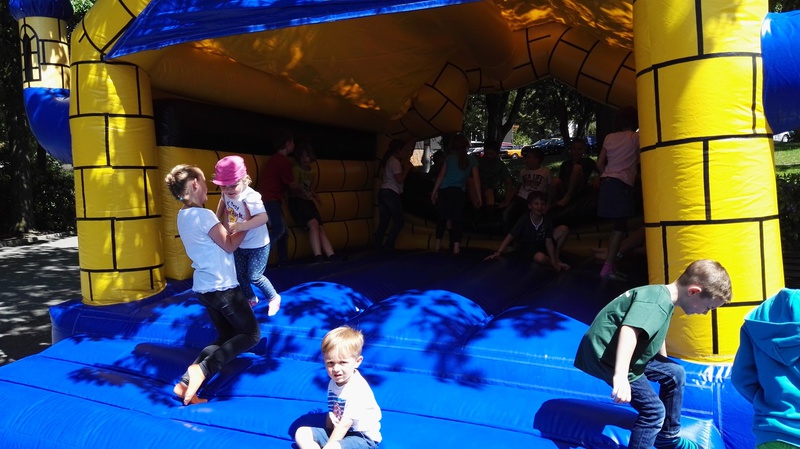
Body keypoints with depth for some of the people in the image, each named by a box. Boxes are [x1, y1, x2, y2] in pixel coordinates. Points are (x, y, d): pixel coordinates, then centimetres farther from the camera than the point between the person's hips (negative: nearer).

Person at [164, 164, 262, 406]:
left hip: (204, 287, 9)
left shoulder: (183, 216, 8)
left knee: (225, 337, 17)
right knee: (251, 334, 4)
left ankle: (186, 381, 2)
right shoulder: (204, 215, -19)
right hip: (223, 287, -9)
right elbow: (229, 245, -13)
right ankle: (201, 369, -13)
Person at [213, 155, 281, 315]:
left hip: (257, 245, -7)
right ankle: (251, 299, 41)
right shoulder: (227, 194, -9)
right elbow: (223, 203, 17)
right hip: (239, 245, 7)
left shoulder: (250, 197, -33)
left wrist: (241, 226, -56)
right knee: (239, 275, 17)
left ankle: (274, 298, 27)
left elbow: (263, 218, -47)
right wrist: (220, 220, 8)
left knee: (254, 277, 2)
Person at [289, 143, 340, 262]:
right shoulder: (296, 169, -2)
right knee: (313, 224, -27)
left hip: (308, 202, 6)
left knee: (321, 228, -8)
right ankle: (318, 259, -31)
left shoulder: (313, 173, 17)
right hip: (297, 202, -6)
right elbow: (293, 189, -10)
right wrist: (300, 190, -29)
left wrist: (314, 195, 0)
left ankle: (333, 258, -13)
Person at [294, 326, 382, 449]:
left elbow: (345, 424, -23)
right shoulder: (333, 382, 2)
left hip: (362, 438, -9)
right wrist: (326, 436, 2)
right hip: (337, 433, 9)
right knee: (301, 433, -2)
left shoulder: (358, 388, -24)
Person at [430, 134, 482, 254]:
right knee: (458, 218, 5)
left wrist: (434, 191, 7)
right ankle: (456, 246, -3)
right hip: (459, 192, -1)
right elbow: (476, 179, 3)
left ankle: (438, 244, 16)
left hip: (444, 190, 1)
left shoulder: (449, 158, 8)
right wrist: (478, 196, 5)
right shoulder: (472, 160, 7)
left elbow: (441, 175, 4)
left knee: (442, 217, 13)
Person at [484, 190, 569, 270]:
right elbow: (510, 237, -22)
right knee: (540, 258, -40)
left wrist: (553, 261, -23)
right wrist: (498, 252, -34)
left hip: (542, 247, 4)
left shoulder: (547, 222, -10)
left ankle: (556, 257, 1)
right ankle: (553, 261, -5)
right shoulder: (524, 220, -19)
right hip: (527, 249, -4)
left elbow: (548, 242, -13)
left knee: (564, 229, -13)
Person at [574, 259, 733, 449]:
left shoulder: (663, 297, 8)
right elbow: (629, 331, -42)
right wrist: (621, 376, -52)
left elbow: (657, 335, 27)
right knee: (654, 410, -11)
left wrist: (664, 364, 41)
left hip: (625, 353, 11)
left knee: (674, 373, 17)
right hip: (604, 354, -11)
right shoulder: (657, 302, -25)